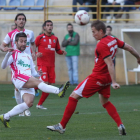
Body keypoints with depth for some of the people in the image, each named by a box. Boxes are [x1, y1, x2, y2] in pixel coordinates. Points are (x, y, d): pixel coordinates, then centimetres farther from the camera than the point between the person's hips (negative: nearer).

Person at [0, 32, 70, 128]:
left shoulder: (28, 57, 30)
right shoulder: (14, 54, 10)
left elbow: (33, 73, 28)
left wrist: (38, 74, 5)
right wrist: (8, 54, -20)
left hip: (28, 84, 6)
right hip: (18, 79, -6)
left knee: (29, 103, -14)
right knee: (38, 82, -30)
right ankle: (58, 91, -53)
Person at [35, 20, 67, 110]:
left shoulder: (55, 38, 13)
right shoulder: (40, 37, -1)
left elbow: (58, 50, 22)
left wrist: (62, 52, 2)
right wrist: (36, 54, -16)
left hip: (51, 65, 5)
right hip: (42, 64, -5)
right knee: (44, 83, -20)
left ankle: (40, 104, 13)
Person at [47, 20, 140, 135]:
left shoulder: (102, 45, -21)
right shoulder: (113, 40, 4)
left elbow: (110, 64, -26)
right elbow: (129, 48, 14)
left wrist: (114, 82, -29)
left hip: (97, 77, -9)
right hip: (106, 78, 9)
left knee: (74, 97, -2)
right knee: (105, 102, 23)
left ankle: (62, 126, 1)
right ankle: (120, 125, 7)